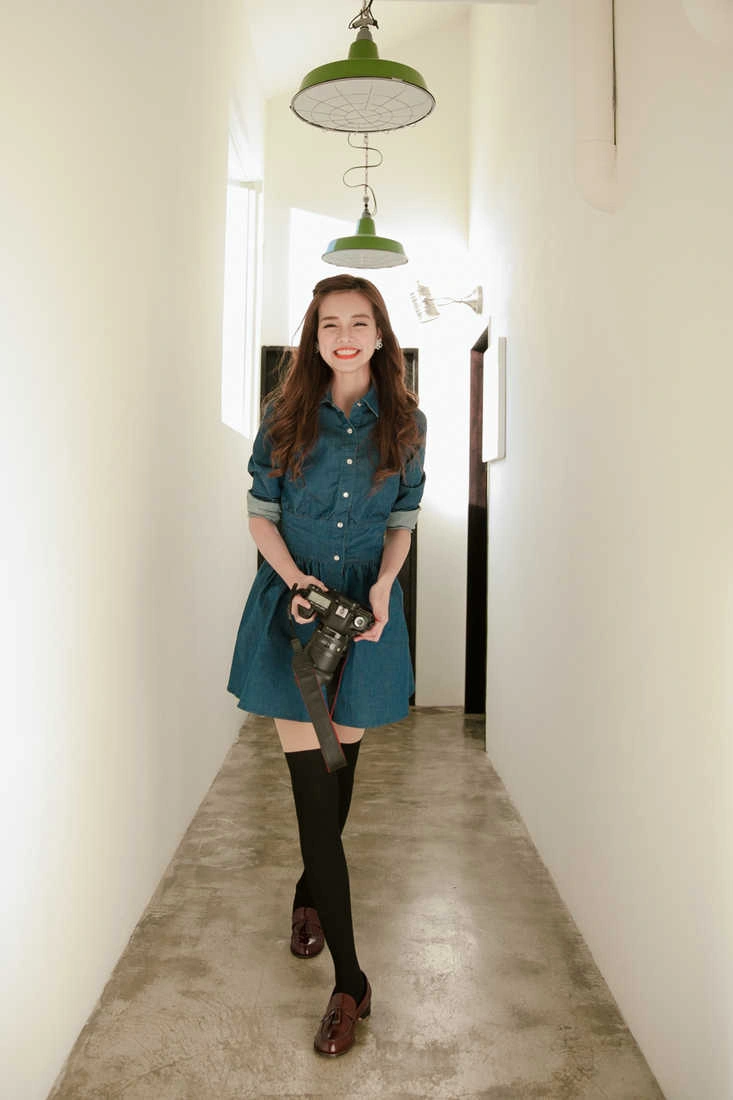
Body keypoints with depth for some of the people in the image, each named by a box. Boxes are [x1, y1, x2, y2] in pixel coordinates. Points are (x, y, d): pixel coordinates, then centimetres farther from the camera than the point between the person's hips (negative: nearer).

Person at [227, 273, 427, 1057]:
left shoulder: (405, 423, 2)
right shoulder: (285, 415, -1)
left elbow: (402, 523, 7)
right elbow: (260, 514, 1)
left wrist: (383, 587, -11)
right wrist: (295, 579, -16)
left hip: (368, 609, 2)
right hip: (293, 608, -1)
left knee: (340, 769, 14)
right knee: (311, 782, -4)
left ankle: (309, 895, 44)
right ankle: (349, 980, 7)